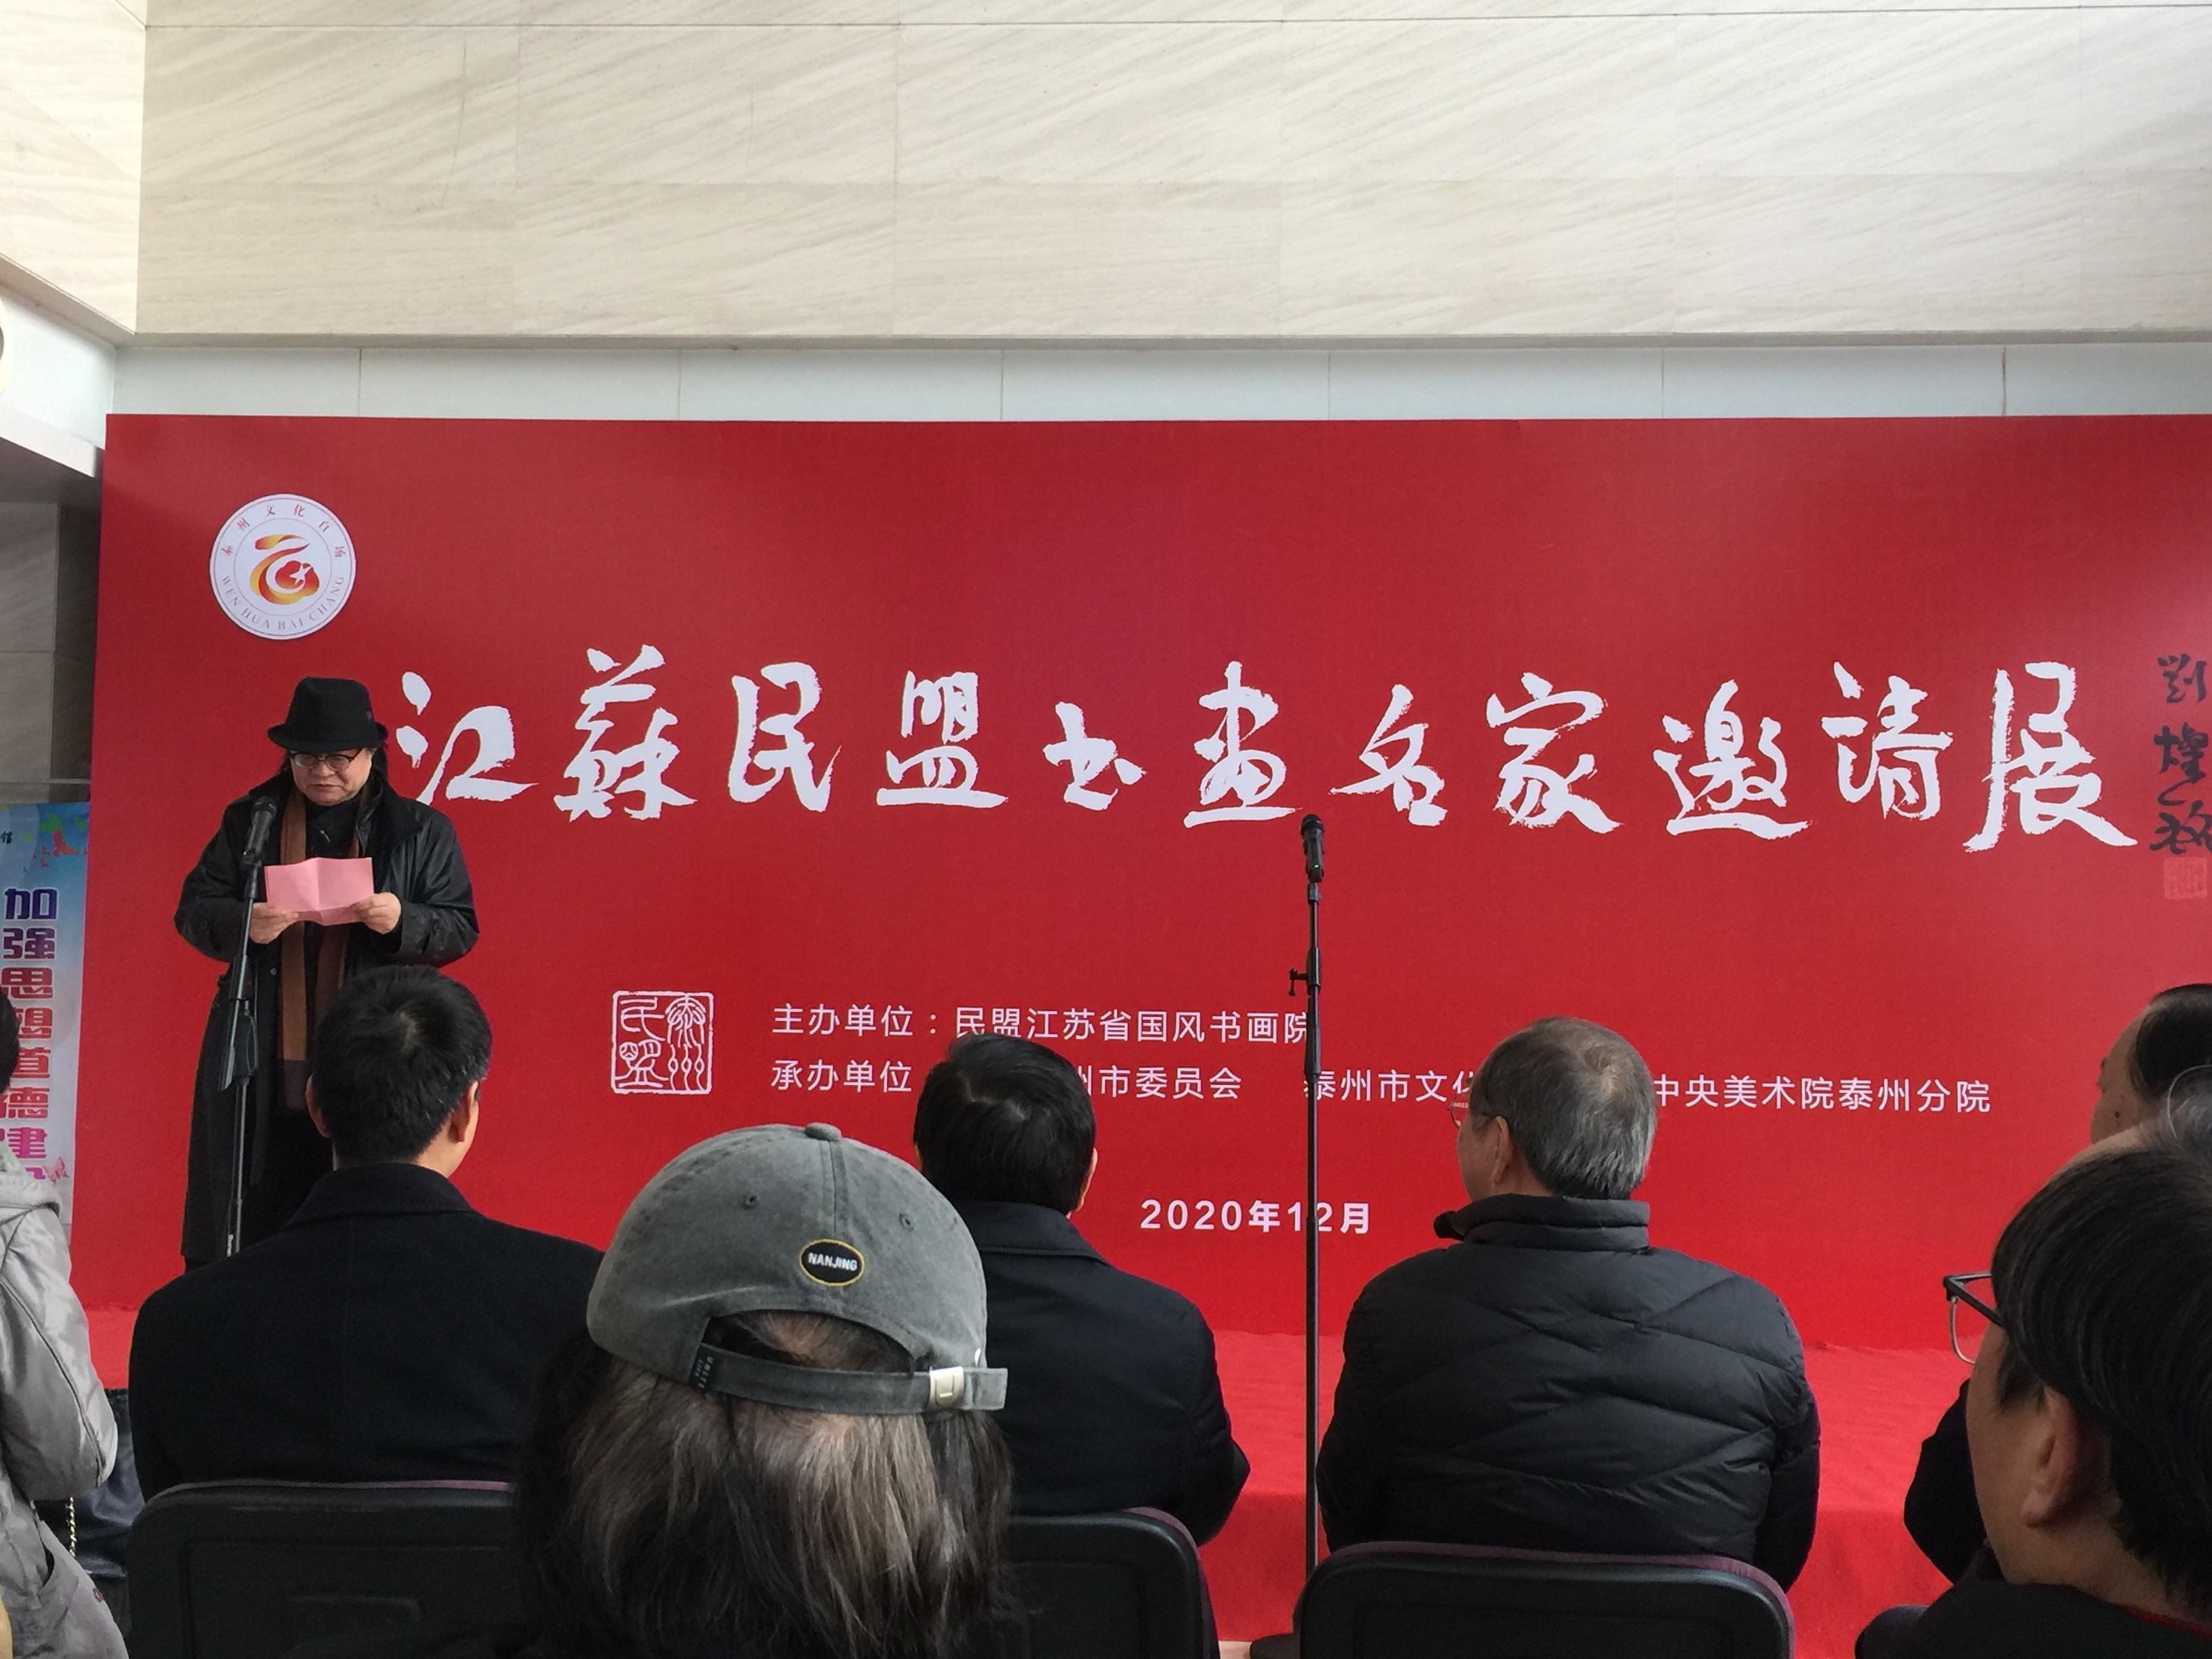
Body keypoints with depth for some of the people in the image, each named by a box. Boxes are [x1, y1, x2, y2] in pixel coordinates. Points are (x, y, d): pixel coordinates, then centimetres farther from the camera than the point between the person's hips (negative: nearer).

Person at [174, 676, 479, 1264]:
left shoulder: (421, 831, 7)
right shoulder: (249, 820, 12)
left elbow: (460, 928, 5)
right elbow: (192, 909, 9)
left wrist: (402, 920, -17)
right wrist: (242, 923, -13)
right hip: (262, 1067, 2)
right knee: (250, 1222, 4)